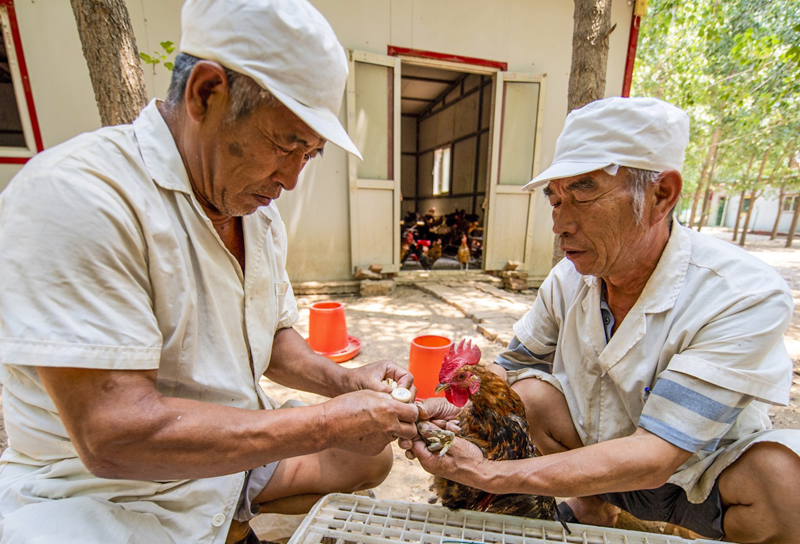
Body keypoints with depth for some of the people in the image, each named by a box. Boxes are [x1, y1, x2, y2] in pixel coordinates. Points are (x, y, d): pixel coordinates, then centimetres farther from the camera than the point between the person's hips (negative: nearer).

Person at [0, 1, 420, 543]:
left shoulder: (258, 208, 0)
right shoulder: (76, 195, -23)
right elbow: (114, 435, -27)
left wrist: (342, 380, -7)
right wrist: (327, 425, -24)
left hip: (236, 451, 7)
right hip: (103, 488, -6)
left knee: (371, 454, 11)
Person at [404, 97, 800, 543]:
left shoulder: (745, 297, -28)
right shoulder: (569, 278, -14)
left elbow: (655, 456, -33)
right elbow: (510, 368, -4)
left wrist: (488, 474, -39)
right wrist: (459, 411, -24)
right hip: (596, 454, 4)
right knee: (526, 392, -20)